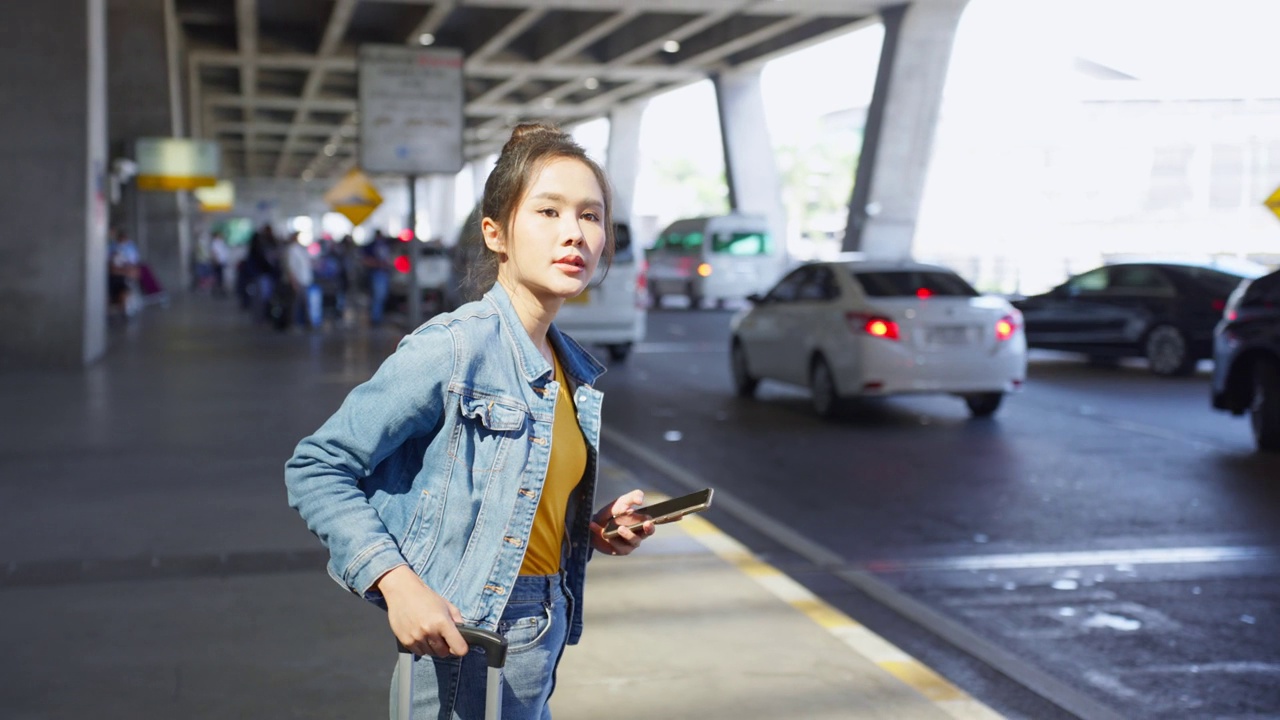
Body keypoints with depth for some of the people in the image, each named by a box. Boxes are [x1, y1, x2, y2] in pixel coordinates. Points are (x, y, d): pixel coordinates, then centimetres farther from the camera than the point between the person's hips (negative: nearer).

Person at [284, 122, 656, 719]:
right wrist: (395, 581, -23)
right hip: (465, 642, -7)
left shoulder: (576, 369, 6)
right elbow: (316, 468, -15)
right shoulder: (452, 348, -18)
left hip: (543, 640, 7)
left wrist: (592, 531, 1)